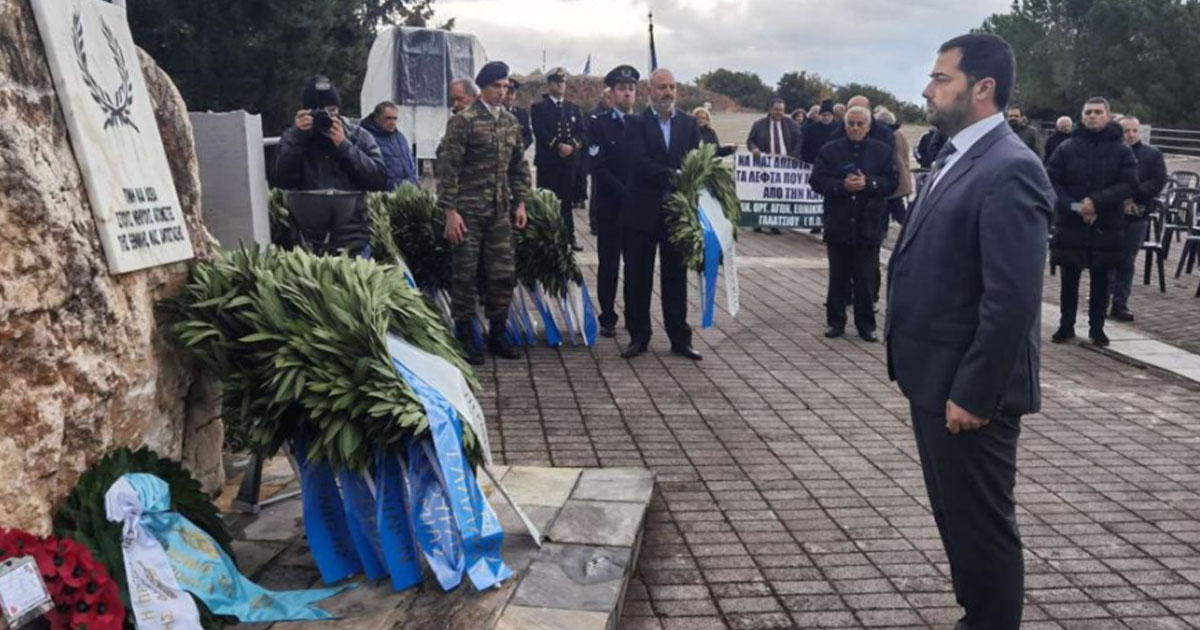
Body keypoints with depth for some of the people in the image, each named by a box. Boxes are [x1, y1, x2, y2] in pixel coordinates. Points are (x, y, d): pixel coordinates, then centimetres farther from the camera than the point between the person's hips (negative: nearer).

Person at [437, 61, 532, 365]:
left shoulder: (512, 122, 11)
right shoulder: (463, 121, -8)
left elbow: (519, 166, 17)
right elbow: (448, 168, -11)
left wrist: (520, 203, 10)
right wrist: (450, 211, -15)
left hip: (500, 212, 6)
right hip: (468, 211, -5)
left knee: (504, 274, 6)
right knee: (466, 276, 1)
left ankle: (497, 335, 19)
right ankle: (464, 338, 13)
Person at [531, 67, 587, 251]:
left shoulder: (574, 108, 16)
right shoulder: (538, 107, 3)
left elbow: (583, 133, 6)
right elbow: (540, 132, -10)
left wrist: (572, 145, -13)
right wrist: (559, 146, -18)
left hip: (570, 161, 4)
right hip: (548, 162, -4)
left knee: (568, 201, 6)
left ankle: (569, 236, 13)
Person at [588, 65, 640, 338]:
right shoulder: (599, 124, 0)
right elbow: (598, 167, -8)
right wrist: (625, 192, -14)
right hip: (609, 206, -2)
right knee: (608, 263, 3)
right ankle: (608, 318, 11)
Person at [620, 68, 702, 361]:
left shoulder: (689, 124, 8)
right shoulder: (637, 123, -1)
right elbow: (640, 161, -15)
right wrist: (672, 175, -26)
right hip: (642, 212, -2)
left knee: (676, 276, 9)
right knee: (637, 277, 5)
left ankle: (680, 338, 17)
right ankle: (638, 336, 17)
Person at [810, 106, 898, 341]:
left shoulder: (883, 151, 4)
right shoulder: (830, 150, 4)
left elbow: (892, 182, -2)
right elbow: (817, 180, -4)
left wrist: (868, 183, -18)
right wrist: (842, 185, -19)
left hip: (868, 226, 0)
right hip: (838, 224, 1)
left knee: (866, 279, 4)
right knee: (838, 277, 9)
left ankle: (866, 324, 14)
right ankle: (835, 321, 19)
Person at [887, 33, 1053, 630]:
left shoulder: (1009, 169, -19)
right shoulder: (955, 157, 12)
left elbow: (1012, 298, -24)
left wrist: (973, 393, -21)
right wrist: (925, 374, 16)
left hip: (968, 389, -10)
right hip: (935, 379, 10)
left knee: (982, 525, 6)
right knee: (955, 516, 21)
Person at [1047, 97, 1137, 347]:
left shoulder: (1121, 150, 0)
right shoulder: (1067, 148, 1)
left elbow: (1129, 185, -6)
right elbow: (1051, 181, -2)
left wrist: (1096, 201, -18)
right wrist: (1074, 206, -15)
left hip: (1107, 225, 0)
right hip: (1070, 224, 0)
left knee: (1100, 279, 8)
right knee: (1069, 278, 7)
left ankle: (1097, 327, 18)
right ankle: (1066, 325, 17)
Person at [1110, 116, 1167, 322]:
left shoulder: (1153, 154, 7)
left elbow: (1159, 181, -3)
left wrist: (1133, 196, -14)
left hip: (1137, 215, 2)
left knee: (1128, 261, 5)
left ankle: (1120, 303, 10)